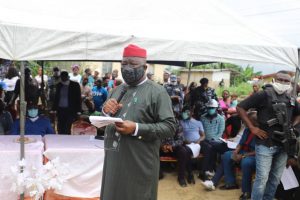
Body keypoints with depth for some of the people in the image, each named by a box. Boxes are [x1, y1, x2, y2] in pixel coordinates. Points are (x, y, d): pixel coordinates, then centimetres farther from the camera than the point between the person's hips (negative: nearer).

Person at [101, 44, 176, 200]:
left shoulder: (157, 92, -8)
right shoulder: (118, 90, 14)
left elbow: (170, 127, -14)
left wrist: (137, 129, -23)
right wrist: (105, 110, -3)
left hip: (140, 165, -6)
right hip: (113, 161, 6)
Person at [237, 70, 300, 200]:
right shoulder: (264, 95, -7)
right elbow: (240, 107, -9)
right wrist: (252, 128, -12)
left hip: (283, 146, 6)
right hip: (266, 144, -6)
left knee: (275, 178, 14)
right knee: (262, 178, -2)